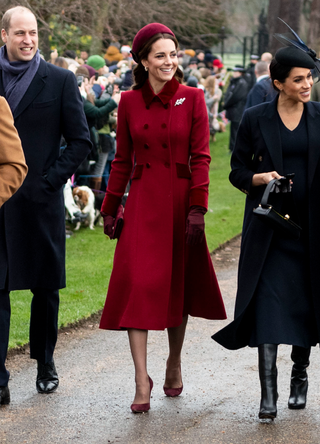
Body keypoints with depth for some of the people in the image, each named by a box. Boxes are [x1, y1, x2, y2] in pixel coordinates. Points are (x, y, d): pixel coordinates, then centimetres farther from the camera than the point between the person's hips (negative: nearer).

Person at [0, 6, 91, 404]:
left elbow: (81, 140, 2)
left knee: (46, 287, 9)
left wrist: (51, 179, -7)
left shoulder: (60, 81, 1)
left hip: (40, 201, -1)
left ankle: (45, 363, 26)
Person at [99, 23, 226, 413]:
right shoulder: (129, 102, 3)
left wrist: (197, 208, -12)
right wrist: (110, 209, 9)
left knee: (177, 284, 10)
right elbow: (122, 160, 9)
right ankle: (142, 381, -8)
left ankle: (174, 362, 31)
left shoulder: (192, 99, -1)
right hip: (142, 202, 1)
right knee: (138, 285, -9)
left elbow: (200, 157, -4)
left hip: (179, 200, -1)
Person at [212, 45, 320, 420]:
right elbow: (238, 171, 5)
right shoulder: (255, 119, 0)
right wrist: (262, 178, -14)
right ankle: (268, 392, -13)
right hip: (269, 224, -2)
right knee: (268, 301, -11)